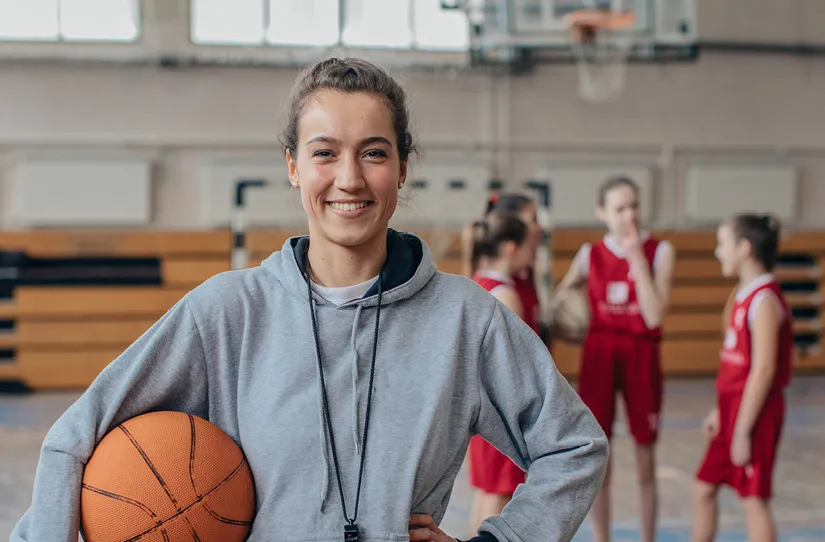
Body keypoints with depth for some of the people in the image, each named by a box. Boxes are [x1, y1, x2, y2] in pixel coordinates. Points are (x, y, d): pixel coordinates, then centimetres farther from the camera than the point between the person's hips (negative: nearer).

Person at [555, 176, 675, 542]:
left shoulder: (659, 251, -3)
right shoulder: (590, 255, 3)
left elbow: (654, 316, -14)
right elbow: (558, 298, 17)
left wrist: (637, 259, -17)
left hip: (641, 357, -1)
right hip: (598, 357, 2)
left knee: (645, 463, 7)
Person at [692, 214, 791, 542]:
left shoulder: (764, 300, -17)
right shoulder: (744, 295, 11)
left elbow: (763, 369, -21)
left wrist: (743, 431, -21)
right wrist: (719, 411, 17)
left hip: (754, 412, -9)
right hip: (733, 408, 9)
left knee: (754, 499, -3)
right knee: (703, 488, 15)